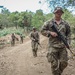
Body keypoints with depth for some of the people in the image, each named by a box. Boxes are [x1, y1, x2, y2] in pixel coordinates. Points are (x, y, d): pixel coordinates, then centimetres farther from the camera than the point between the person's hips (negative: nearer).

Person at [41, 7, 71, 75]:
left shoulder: (65, 23, 8)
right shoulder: (49, 23, 0)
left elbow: (68, 33, 15)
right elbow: (42, 31, 4)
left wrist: (68, 42, 2)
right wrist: (50, 33, -12)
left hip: (63, 46, 3)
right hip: (53, 46, -3)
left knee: (64, 63, 5)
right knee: (54, 64, -1)